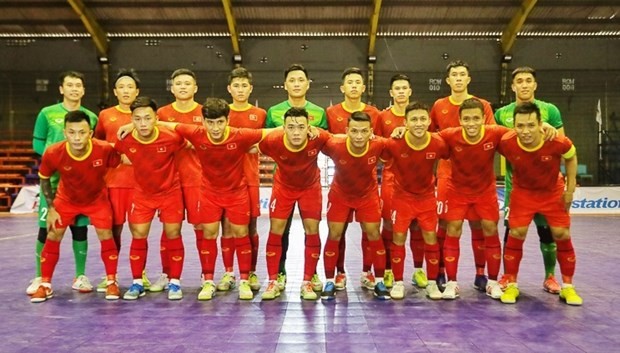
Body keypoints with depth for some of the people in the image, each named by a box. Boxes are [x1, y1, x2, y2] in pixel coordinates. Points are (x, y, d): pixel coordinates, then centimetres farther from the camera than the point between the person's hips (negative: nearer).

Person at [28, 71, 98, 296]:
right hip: (52, 179, -1)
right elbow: (37, 144, 2)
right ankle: (40, 277, 13)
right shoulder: (47, 113, 2)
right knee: (46, 228, 1)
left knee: (80, 227, 5)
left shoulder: (91, 117, 8)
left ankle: (80, 276, 16)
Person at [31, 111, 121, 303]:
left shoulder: (104, 149, -33)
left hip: (97, 199, -1)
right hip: (66, 199, 1)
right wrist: (51, 208, -7)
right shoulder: (53, 153, -29)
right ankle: (45, 285, 17)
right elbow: (44, 179, -9)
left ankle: (111, 282, 7)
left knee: (106, 236, -8)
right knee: (53, 237, 1)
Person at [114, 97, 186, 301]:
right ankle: (137, 283, 16)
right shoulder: (125, 141, -19)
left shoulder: (171, 138, -25)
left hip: (170, 192, -2)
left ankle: (174, 282, 13)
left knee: (173, 235, 0)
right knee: (138, 235, 1)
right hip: (143, 193, 2)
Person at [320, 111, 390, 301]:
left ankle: (379, 282, 16)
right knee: (334, 235, 1)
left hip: (368, 195, 1)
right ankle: (330, 282, 16)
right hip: (340, 194, -1)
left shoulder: (378, 145, -30)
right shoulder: (334, 145, -33)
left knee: (374, 235, 1)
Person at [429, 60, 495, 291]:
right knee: (444, 223, 2)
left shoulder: (483, 105, 3)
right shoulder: (439, 106, 7)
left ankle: (480, 274, 14)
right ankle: (440, 272, 13)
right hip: (447, 172, 1)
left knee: (478, 224, 3)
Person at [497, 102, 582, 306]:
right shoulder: (506, 143, -31)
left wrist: (570, 189, -6)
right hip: (523, 192, 0)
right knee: (516, 234, -7)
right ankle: (511, 285, 7)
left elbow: (571, 157, -7)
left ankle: (567, 286, 17)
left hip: (553, 192, 1)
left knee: (562, 235, 0)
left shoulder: (558, 142, -30)